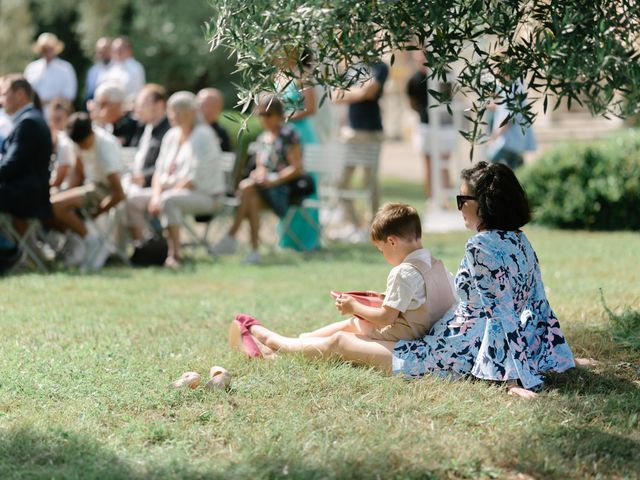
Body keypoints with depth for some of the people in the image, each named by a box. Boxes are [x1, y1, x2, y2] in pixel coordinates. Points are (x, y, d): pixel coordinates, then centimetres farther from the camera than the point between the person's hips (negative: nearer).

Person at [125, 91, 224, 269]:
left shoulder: (203, 136, -12)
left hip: (205, 195, -8)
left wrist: (163, 197, -18)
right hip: (172, 191, 8)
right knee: (133, 200, -6)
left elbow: (195, 178, -19)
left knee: (169, 201, -37)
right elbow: (159, 171, 13)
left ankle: (174, 254, -35)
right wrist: (156, 196, -7)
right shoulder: (171, 136, 13)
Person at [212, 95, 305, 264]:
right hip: (266, 188, 6)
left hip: (287, 187, -5)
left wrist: (274, 180, -18)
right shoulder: (262, 139, 21)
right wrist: (259, 175, -2)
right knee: (252, 199, -32)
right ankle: (254, 250, -40)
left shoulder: (288, 134, -1)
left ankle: (231, 236, -32)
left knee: (247, 186, -31)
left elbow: (297, 168, -8)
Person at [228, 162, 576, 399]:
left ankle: (270, 341, 29)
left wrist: (513, 378, -29)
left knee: (340, 342, 6)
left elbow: (500, 314, -28)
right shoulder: (519, 241, 3)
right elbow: (537, 305, 5)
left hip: (460, 353, -10)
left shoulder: (482, 246, -23)